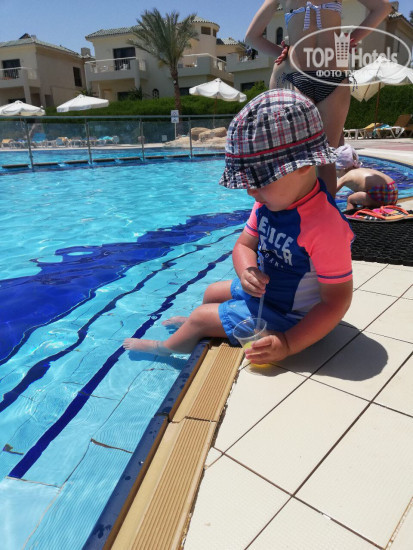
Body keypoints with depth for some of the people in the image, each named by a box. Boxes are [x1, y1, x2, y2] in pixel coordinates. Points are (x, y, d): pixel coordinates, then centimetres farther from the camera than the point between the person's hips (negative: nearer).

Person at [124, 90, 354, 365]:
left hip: (284, 315, -8)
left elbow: (336, 300, -29)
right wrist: (248, 271, -24)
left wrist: (287, 344, -33)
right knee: (212, 292, 23)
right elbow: (244, 244, 0)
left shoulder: (325, 226, -34)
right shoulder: (270, 202, -9)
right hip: (264, 289, 8)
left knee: (202, 317, -2)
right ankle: (195, 326, 57)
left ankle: (164, 347, 29)